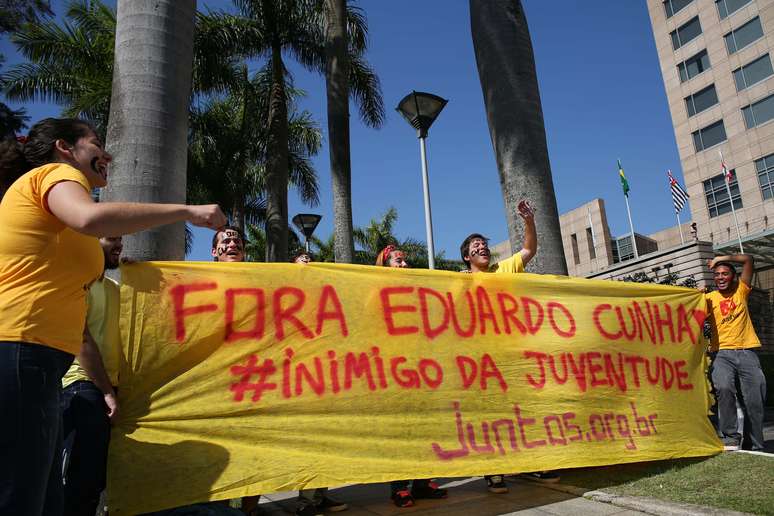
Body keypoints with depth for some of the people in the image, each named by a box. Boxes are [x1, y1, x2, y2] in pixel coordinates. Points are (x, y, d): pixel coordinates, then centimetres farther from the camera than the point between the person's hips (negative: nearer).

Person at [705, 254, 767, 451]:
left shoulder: (741, 291, 11)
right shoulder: (710, 298, 8)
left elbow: (748, 259, 5)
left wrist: (722, 258, 4)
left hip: (747, 352, 2)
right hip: (722, 354, -2)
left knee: (755, 401, 1)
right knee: (724, 388, -26)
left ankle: (757, 447, 13)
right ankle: (730, 437, -14)